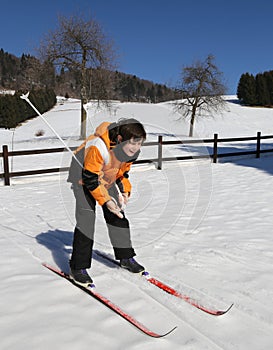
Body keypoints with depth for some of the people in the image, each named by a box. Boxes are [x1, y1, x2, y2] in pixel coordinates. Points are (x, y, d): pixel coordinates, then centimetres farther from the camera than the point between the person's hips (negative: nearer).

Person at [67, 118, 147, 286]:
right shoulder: (98, 147, -39)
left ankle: (126, 257, 21)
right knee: (86, 218, -14)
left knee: (117, 214, 5)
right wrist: (105, 200, -32)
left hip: (107, 179, 6)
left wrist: (125, 190, -11)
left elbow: (123, 171, 1)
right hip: (83, 177, -6)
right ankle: (78, 267, -3)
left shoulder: (133, 150, -17)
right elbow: (90, 178, -30)